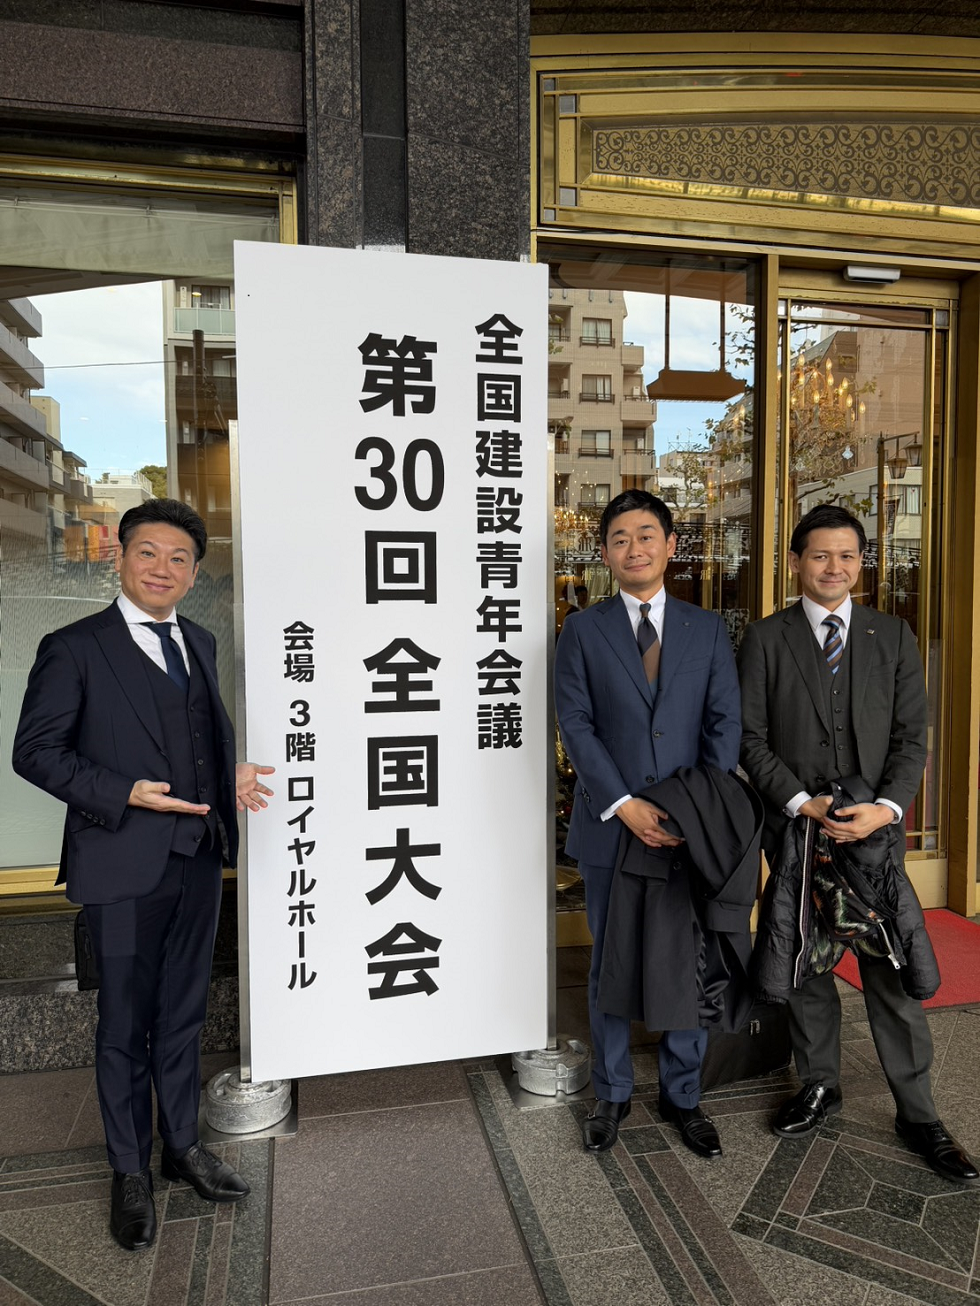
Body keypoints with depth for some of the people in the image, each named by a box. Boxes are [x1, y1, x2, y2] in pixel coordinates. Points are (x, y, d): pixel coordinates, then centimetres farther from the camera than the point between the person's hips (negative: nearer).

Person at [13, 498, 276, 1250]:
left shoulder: (200, 644, 10)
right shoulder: (74, 649, -8)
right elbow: (36, 751, -11)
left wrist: (230, 775, 1)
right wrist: (126, 793, -21)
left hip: (198, 862, 5)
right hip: (124, 868, -5)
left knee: (183, 1013, 19)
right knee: (126, 1025, 11)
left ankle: (183, 1145, 38)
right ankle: (131, 1173, 31)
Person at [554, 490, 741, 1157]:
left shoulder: (707, 629, 6)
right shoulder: (584, 630, 1)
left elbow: (725, 724, 1)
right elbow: (576, 725, -6)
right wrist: (624, 805, -14)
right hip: (610, 824, -1)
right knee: (610, 965, 12)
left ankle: (683, 1095, 32)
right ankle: (612, 1093, 32)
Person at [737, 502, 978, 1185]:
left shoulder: (894, 636, 5)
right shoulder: (766, 638, 0)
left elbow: (912, 734, 1)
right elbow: (752, 737, -3)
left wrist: (887, 807, -14)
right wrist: (800, 803, -14)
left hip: (876, 827, 0)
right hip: (795, 824, 0)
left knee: (894, 972, 5)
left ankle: (918, 1113, 23)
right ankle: (820, 1086, 33)